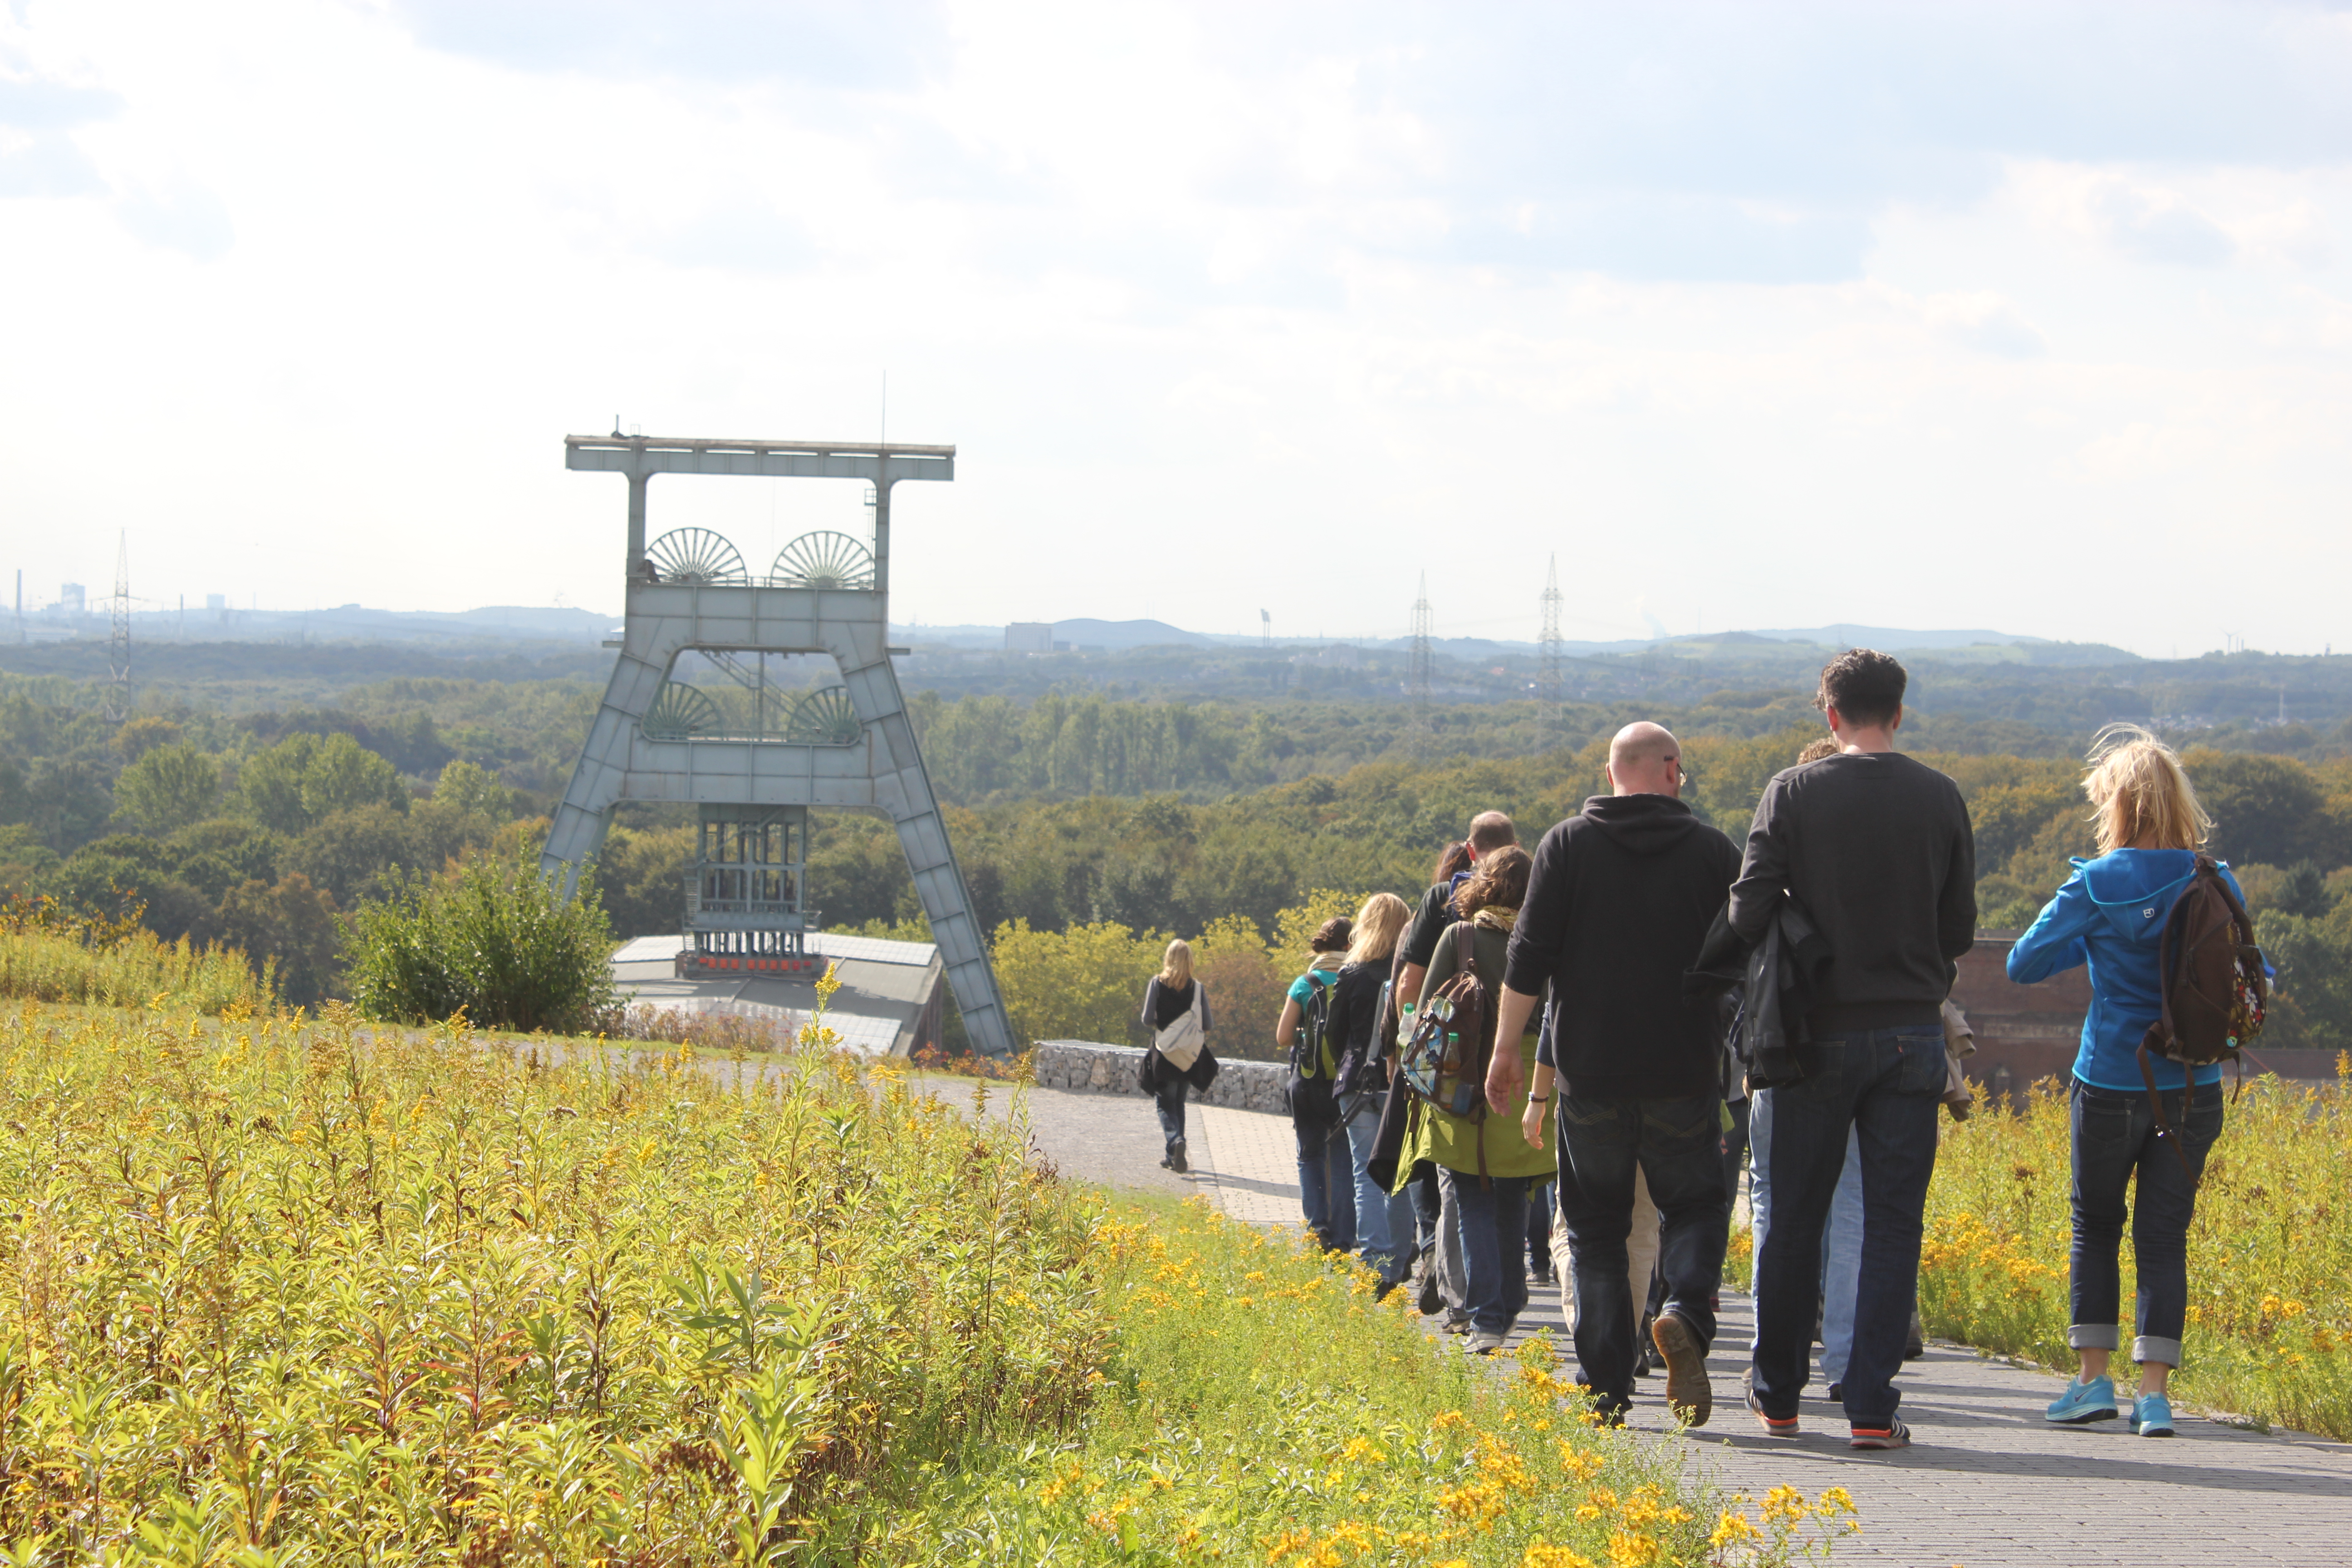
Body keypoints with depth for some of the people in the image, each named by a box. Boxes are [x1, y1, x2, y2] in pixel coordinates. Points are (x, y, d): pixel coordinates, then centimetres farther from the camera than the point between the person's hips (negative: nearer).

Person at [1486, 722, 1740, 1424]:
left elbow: (1529, 959, -5)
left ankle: (1607, 1391, 3)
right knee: (1695, 1203, 15)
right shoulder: (1713, 851, 2)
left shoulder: (1566, 846, 0)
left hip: (1591, 1075, 0)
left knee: (1597, 1231, 9)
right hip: (1685, 1076, 0)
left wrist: (1505, 1050, 2)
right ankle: (1687, 1312, -15)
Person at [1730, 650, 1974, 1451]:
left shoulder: (1795, 793, -5)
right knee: (1893, 1225, 3)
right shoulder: (1940, 797, 1)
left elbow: (1749, 913, -9)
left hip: (1821, 1031, -1)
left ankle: (1778, 1395, 21)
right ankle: (1871, 1408, -3)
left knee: (1795, 1220, 11)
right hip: (1913, 1031, 1)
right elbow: (1960, 928, 6)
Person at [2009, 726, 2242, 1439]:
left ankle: (2094, 1378, 13)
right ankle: (2154, 1393, 0)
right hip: (2193, 1087, 2)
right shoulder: (2219, 885, -1)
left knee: (2096, 1226, 15)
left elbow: (2023, 963, -3)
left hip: (2111, 1084, -2)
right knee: (2165, 1235, 6)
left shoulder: (2096, 886, -11)